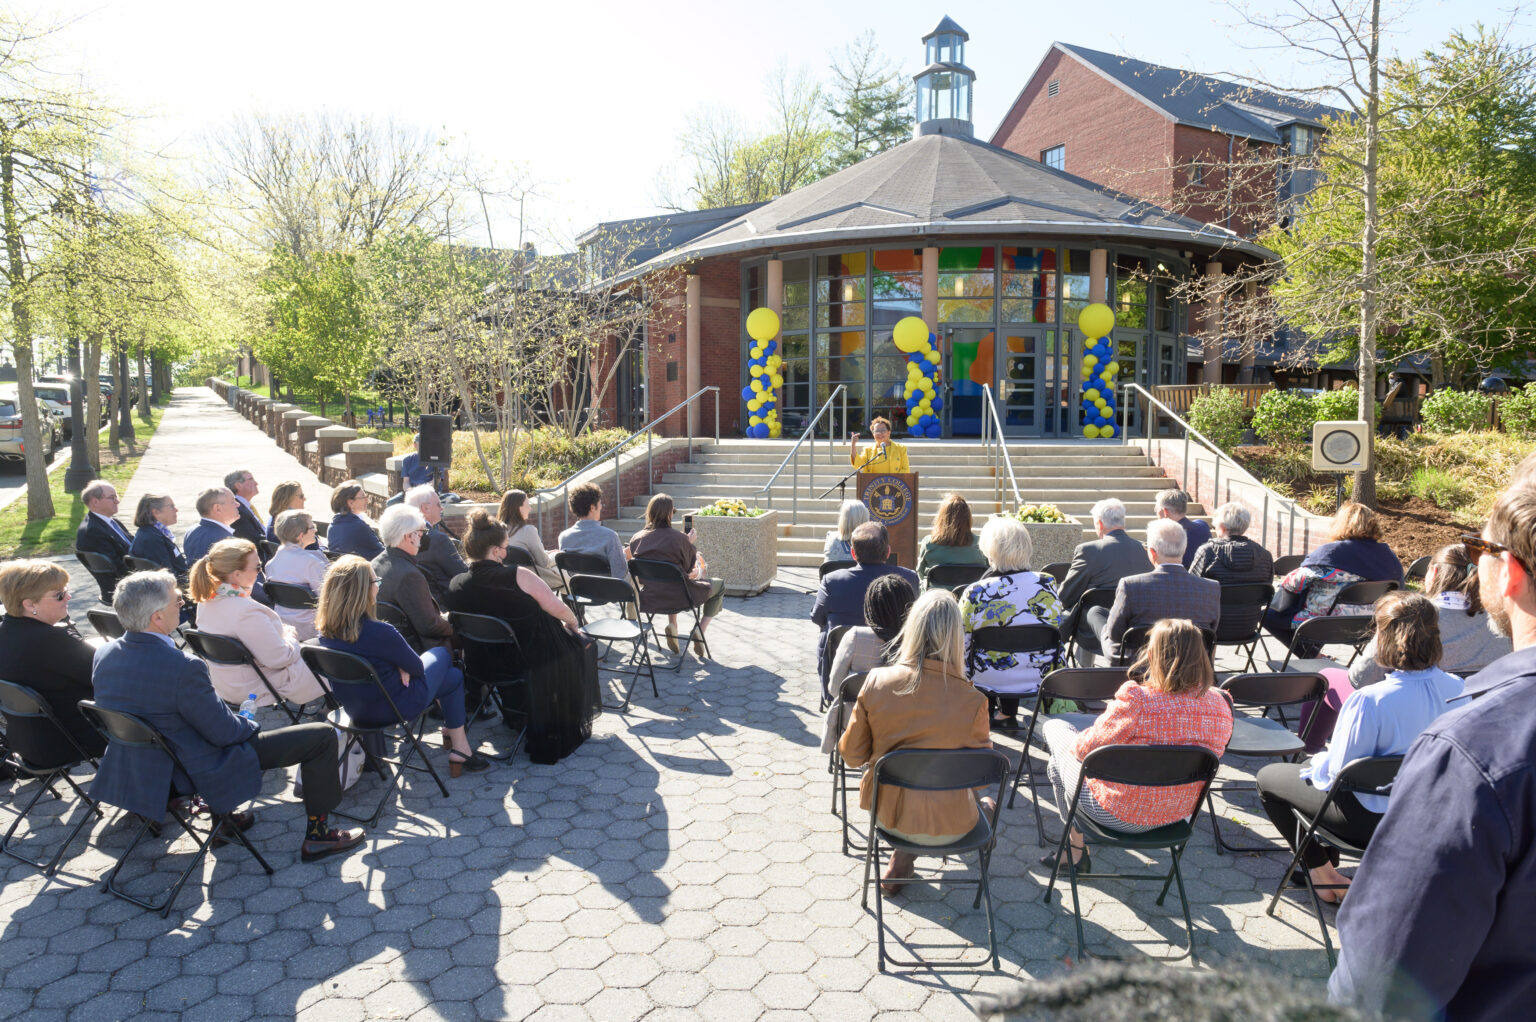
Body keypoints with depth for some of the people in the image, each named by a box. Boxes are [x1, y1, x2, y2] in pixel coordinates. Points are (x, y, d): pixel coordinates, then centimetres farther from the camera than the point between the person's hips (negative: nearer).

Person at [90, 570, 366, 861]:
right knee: (322, 735, -3)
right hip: (197, 773, -9)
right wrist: (252, 726, 1)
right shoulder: (183, 667, -32)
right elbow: (224, 732, -22)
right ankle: (317, 835, 10)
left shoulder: (104, 655, -7)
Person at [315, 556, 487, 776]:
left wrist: (400, 667, -6)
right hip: (395, 709, -7)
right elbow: (417, 667, -13)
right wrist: (404, 670, 6)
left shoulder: (325, 632, -11)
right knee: (442, 653, 19)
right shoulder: (380, 633, -32)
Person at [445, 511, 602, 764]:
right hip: (531, 658, -6)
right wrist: (573, 624, 9)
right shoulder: (518, 576, -23)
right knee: (583, 645, 20)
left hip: (482, 665, 6)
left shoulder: (454, 585, -8)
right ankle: (572, 726, 31)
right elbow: (558, 609, -15)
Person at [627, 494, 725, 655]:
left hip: (649, 597, 5)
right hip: (678, 599, -5)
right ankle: (701, 630, 10)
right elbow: (689, 567, -6)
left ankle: (672, 625, 20)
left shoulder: (636, 539, -5)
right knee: (719, 585, 21)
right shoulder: (679, 538, -19)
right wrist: (690, 543, 8)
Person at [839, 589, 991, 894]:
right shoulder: (973, 701, -21)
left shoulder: (876, 682, -16)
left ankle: (902, 858, 21)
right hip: (947, 828, -2)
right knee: (987, 803, 32)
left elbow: (852, 755, -5)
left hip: (887, 814, 2)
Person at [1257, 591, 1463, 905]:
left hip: (1373, 819, -7)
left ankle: (1322, 872, 22)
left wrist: (1318, 761, 2)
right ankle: (1327, 865, 39)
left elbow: (1338, 772, -22)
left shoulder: (1369, 701, -33)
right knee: (1315, 764, 29)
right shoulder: (1458, 689, -14)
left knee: (1268, 778, 13)